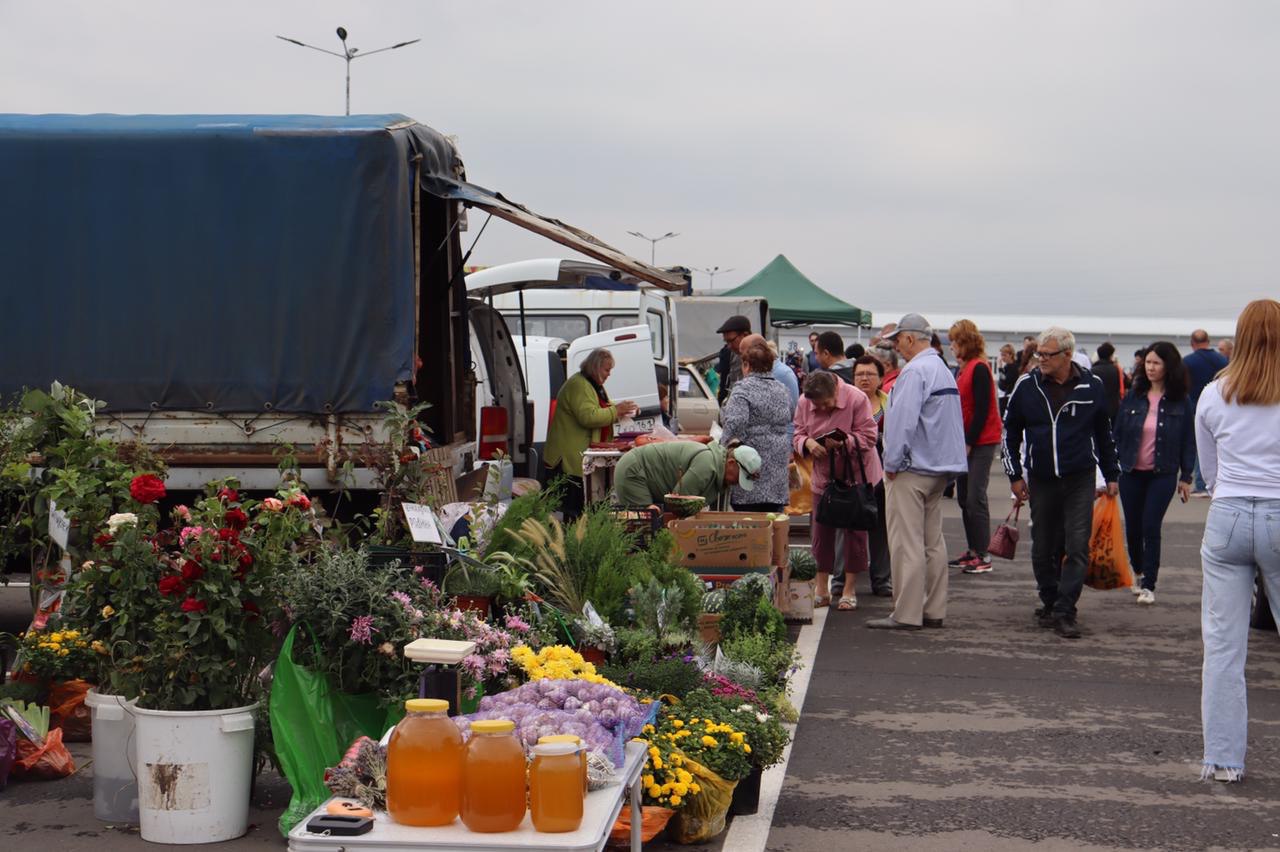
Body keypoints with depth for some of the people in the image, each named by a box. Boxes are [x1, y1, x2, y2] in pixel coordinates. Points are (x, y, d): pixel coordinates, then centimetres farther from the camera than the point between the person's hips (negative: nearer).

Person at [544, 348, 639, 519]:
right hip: (570, 458, -10)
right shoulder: (578, 385, -14)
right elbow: (589, 417, -26)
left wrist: (621, 410, 8)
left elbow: (602, 411, 29)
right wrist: (616, 410, -18)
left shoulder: (594, 385, 20)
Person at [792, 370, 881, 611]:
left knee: (854, 531, 2)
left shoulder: (856, 399, -18)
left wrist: (844, 443, -33)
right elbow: (797, 435, 1)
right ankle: (822, 589, 14)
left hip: (856, 476, -3)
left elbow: (868, 436, -17)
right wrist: (807, 442, -22)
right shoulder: (804, 403, -5)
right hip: (824, 476, 4)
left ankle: (849, 590, 11)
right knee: (820, 531, 4)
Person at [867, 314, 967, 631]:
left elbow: (904, 420, -21)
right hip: (940, 468, 10)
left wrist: (892, 463, -12)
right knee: (933, 541, 12)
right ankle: (933, 611, 16)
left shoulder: (915, 371, -16)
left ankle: (906, 614, -4)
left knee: (907, 543, -6)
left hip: (912, 469, -10)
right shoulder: (945, 371, 16)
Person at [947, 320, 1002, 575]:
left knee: (975, 499, -9)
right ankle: (973, 551, 18)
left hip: (981, 443, -9)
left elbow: (982, 410, -17)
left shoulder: (979, 369, -13)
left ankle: (983, 556, -6)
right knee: (964, 498, 11)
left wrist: (969, 442, -16)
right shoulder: (963, 369, 14)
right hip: (966, 442, 9)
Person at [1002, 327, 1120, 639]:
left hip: (1080, 481, -1)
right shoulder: (1027, 385, -1)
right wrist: (1015, 475, 6)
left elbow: (1104, 433, 12)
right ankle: (1049, 603, 25)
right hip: (1041, 481, 1)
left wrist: (1111, 474, 14)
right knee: (1044, 549, 8)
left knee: (1077, 548, -8)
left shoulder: (1092, 386, -1)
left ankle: (1065, 612, -6)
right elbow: (1010, 430, 9)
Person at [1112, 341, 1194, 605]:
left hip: (1162, 475, -3)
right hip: (1131, 473, 3)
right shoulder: (1134, 396, 1)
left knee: (1151, 528, -6)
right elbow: (1117, 432, 5)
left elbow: (1188, 441, 0)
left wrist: (1186, 476, -1)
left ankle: (1148, 585, 2)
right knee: (1133, 527, 11)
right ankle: (1138, 572, 34)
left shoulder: (1180, 402, -4)